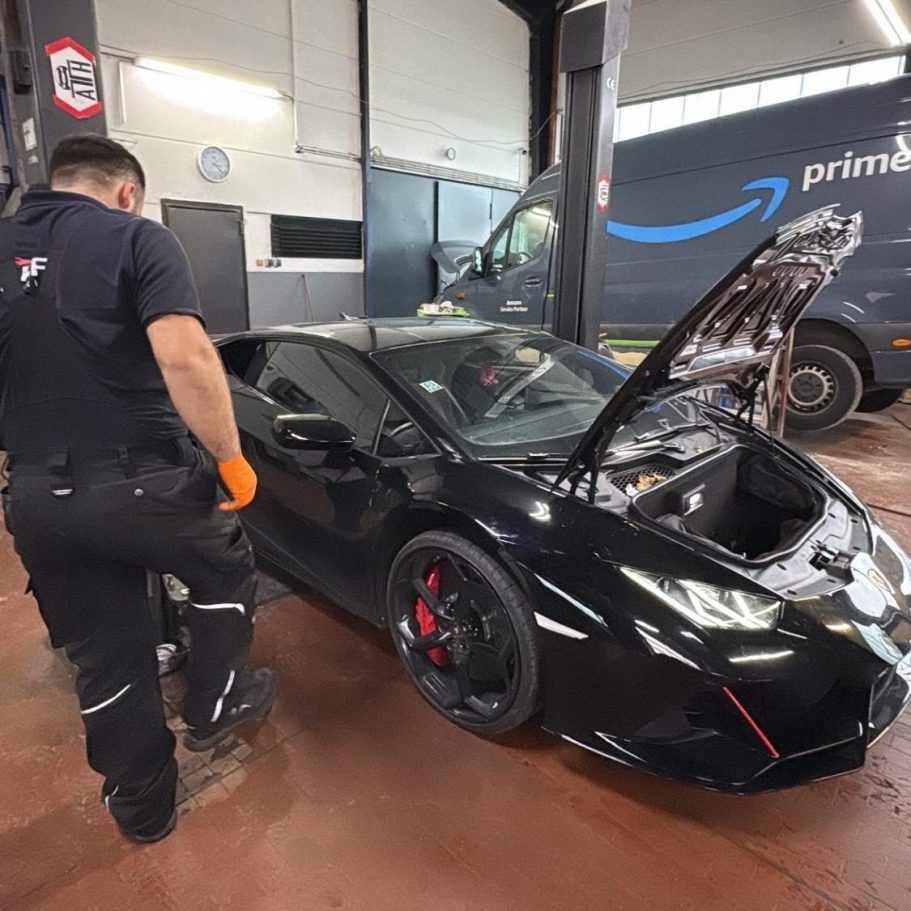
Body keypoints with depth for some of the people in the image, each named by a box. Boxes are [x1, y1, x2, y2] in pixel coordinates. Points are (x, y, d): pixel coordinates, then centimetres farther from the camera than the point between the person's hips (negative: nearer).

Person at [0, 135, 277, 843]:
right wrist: (231, 458, -13)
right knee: (226, 573, 25)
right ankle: (214, 707, 38)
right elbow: (185, 357, -22)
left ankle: (143, 806, 37)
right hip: (145, 481, -5)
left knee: (104, 659, 19)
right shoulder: (136, 238, -5)